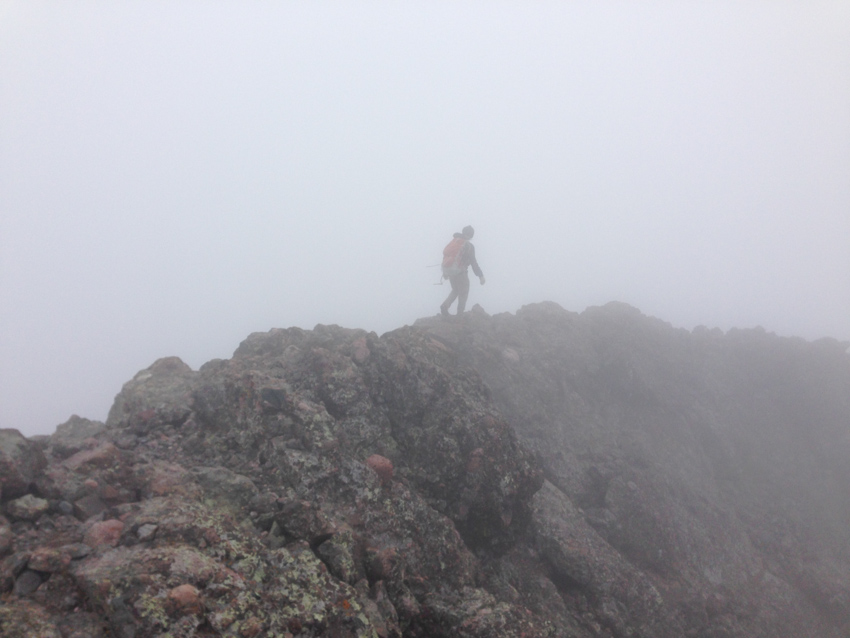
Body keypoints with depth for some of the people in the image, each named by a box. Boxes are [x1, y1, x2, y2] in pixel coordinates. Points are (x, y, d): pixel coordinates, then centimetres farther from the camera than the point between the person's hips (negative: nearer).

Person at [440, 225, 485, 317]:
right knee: (463, 293, 11)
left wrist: (445, 272, 26)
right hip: (459, 271, -6)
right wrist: (480, 276, -12)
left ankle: (445, 306, 4)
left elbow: (446, 254, 16)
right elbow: (473, 262, -14)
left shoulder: (454, 241, 11)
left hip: (449, 270, 6)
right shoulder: (469, 246, -8)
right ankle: (460, 314, 11)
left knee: (455, 290, 24)